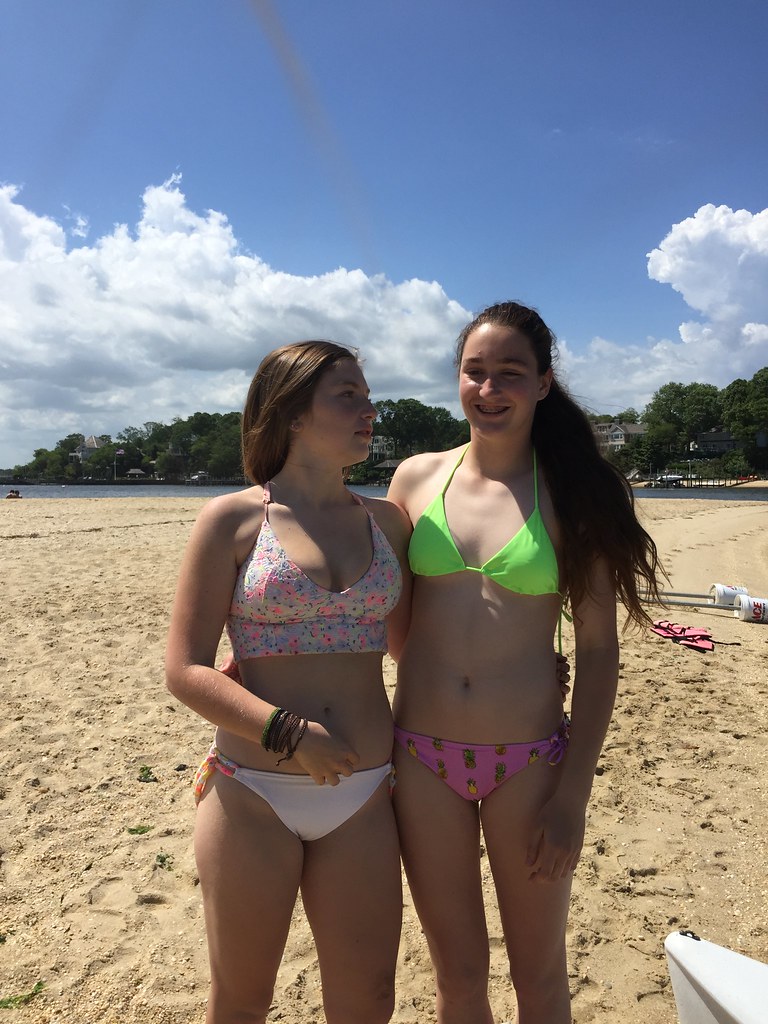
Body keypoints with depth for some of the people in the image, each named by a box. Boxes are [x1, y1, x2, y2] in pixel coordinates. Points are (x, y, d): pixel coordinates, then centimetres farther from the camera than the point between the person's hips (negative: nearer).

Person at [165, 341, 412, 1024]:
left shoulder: (386, 521, 5)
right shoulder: (234, 519, -7)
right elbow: (186, 669, -8)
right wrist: (287, 732, -20)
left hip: (364, 799, 3)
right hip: (253, 797, -2)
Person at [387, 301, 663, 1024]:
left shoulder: (571, 494, -5)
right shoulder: (415, 478, 0)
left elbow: (597, 648, -4)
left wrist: (574, 792, -7)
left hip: (529, 763, -1)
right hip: (421, 755, 2)